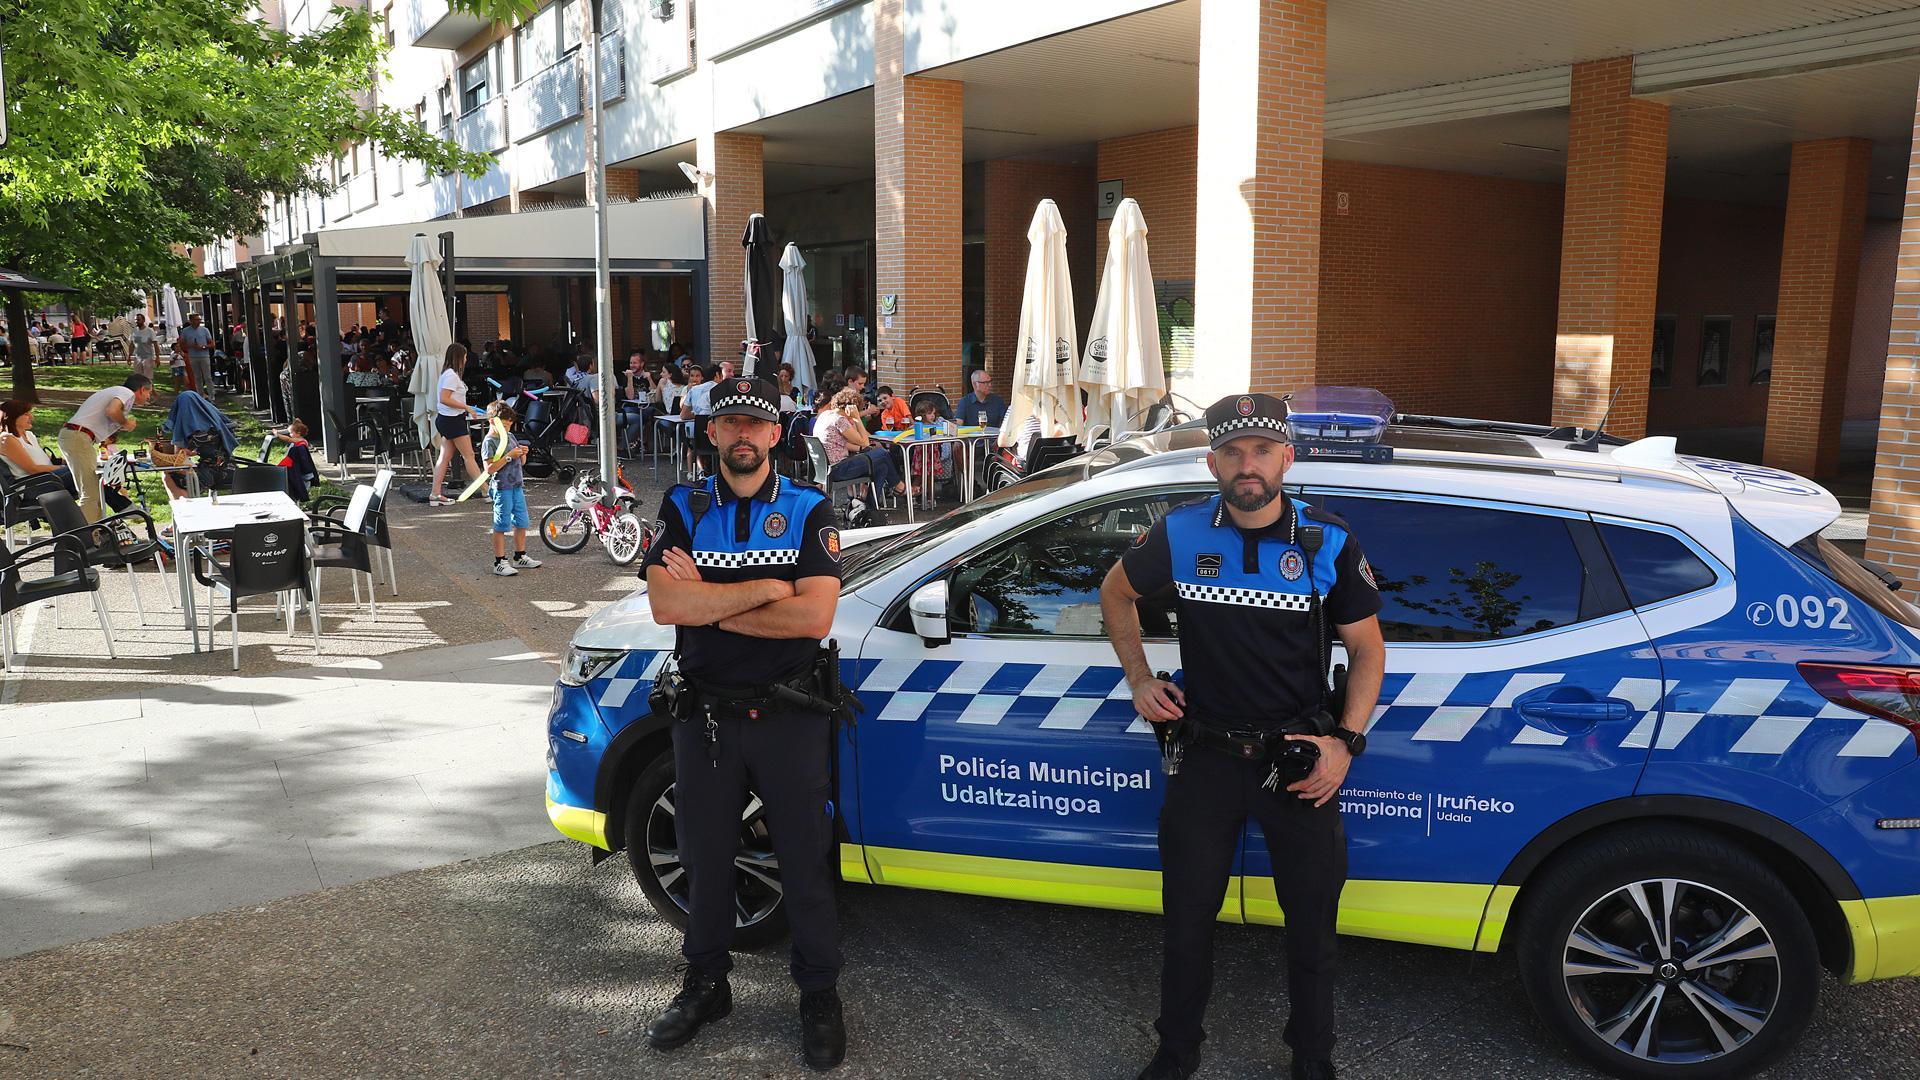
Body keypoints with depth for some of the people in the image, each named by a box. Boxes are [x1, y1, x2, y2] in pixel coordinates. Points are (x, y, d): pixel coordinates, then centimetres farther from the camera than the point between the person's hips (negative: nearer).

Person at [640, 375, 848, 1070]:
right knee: (706, 858, 16)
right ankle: (705, 984, 36)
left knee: (805, 862, 7)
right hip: (705, 715, 2)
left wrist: (707, 603, -14)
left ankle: (819, 996, 25)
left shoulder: (808, 510, -3)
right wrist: (766, 589, -16)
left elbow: (814, 617, -17)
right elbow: (665, 604, -14)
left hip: (790, 717, -2)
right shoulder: (683, 509, 2)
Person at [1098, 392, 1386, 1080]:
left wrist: (1346, 742, -9)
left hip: (1298, 761, 0)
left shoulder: (1329, 543, -8)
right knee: (1187, 917, 13)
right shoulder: (1180, 536, -6)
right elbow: (1115, 593, 12)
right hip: (1205, 756, 1)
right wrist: (1139, 678, 5)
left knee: (1311, 922, 13)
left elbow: (1367, 649, 1)